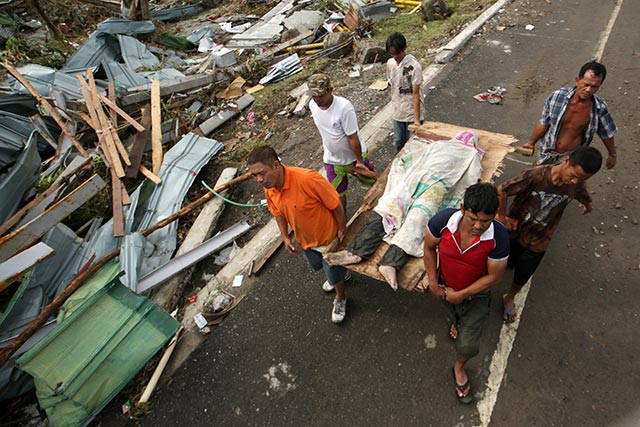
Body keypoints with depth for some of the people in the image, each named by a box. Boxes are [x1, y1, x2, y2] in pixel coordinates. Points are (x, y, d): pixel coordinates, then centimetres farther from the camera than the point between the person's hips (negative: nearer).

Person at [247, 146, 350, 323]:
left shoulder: (308, 179, -39)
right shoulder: (269, 189, -18)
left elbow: (335, 205, -26)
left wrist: (342, 230, -18)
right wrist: (285, 237, 0)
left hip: (328, 237, -6)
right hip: (305, 240, 6)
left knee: (334, 272, 14)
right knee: (318, 266, 31)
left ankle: (340, 298, 47)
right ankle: (340, 274, 65)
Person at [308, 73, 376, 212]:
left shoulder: (344, 107, -31)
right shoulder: (312, 105, -12)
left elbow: (353, 138, -26)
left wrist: (359, 161, -21)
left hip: (354, 155, -4)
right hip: (332, 159, 4)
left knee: (368, 178, 21)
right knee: (337, 194, 14)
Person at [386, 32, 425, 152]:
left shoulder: (414, 66, -20)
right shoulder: (390, 63, -2)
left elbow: (416, 94, -21)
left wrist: (417, 119, -24)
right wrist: (394, 105, 13)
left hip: (412, 113, -5)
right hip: (397, 112, 5)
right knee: (399, 142, 20)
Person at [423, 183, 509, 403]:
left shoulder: (499, 237, -33)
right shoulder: (443, 220, -32)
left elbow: (494, 277, -20)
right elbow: (429, 248, -12)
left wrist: (461, 295, -19)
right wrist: (433, 282, -13)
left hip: (476, 294, -1)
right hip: (445, 286, 2)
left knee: (467, 345, 3)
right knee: (453, 317, 33)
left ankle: (459, 367, 39)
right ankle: (456, 321, 72)